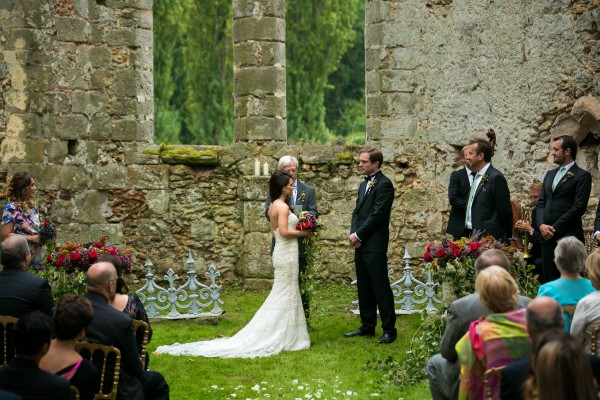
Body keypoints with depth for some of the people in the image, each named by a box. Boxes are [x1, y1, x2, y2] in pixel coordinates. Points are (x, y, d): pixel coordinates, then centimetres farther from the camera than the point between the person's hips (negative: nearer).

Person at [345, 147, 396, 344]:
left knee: (381, 287, -6)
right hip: (361, 245, 9)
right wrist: (353, 234, 0)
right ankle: (367, 326, 20)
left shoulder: (384, 185, -10)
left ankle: (389, 329, -2)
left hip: (375, 245, -9)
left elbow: (377, 215, -17)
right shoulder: (364, 184, 18)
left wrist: (358, 235, -12)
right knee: (364, 288, 13)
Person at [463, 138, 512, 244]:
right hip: (473, 235, 8)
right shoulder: (477, 176, 16)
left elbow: (505, 210, -10)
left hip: (489, 238, -8)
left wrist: (507, 237, -4)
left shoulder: (496, 177, -12)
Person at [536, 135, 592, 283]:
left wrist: (554, 228, -11)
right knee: (549, 280, 4)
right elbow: (541, 203, 17)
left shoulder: (582, 176, -2)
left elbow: (579, 207, -10)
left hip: (569, 237, -6)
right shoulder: (550, 175, 20)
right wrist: (541, 225, -2)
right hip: (548, 237, 6)